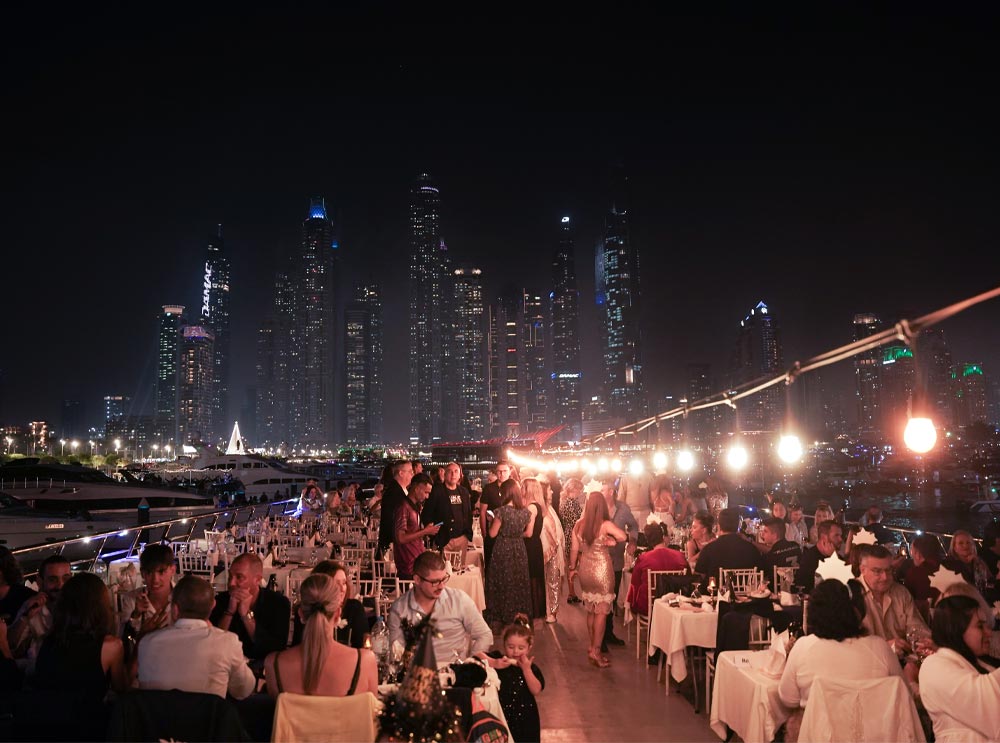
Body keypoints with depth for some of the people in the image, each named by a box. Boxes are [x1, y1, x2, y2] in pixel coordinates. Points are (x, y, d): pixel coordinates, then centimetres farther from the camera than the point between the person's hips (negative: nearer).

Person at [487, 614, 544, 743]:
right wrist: (494, 663, -32)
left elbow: (536, 691, -17)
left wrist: (526, 669, -24)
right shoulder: (498, 658, -7)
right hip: (501, 717, -1)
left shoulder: (531, 667, -4)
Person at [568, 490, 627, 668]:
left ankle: (592, 647, 24)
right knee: (601, 611, 2)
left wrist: (572, 568, 16)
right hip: (602, 569, -5)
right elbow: (623, 537, -12)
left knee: (591, 610, 17)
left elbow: (574, 549, 2)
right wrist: (609, 541, 4)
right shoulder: (606, 525, -15)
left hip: (585, 569, 5)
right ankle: (595, 651, 0)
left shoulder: (579, 525, -3)